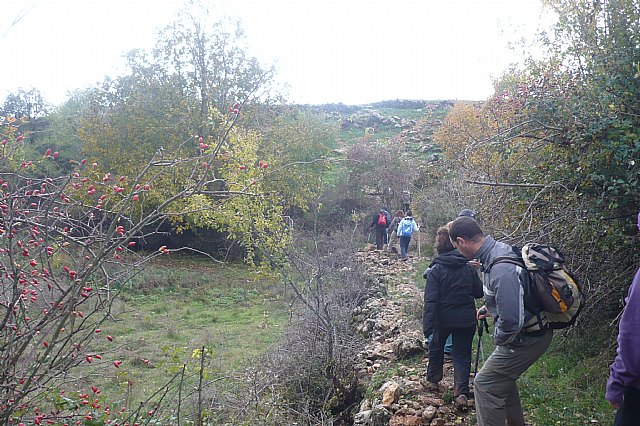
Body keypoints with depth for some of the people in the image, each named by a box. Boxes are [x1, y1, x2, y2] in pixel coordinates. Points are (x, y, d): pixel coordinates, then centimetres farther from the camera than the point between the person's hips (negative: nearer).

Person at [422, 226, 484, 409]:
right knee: (462, 355, 8)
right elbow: (479, 292, 4)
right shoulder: (468, 267, -3)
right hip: (466, 319, 2)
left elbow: (431, 300, -19)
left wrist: (427, 325, -19)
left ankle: (432, 380, 36)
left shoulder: (435, 270, -14)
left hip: (443, 318, -2)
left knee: (436, 347, 23)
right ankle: (461, 393, -3)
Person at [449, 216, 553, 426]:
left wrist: (499, 339, -14)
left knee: (486, 384, -1)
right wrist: (488, 308, 20)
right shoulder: (501, 249, -1)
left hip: (525, 338, -10)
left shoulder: (500, 269, -33)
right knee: (502, 377, 26)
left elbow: (511, 320, -32)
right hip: (532, 332, 10)